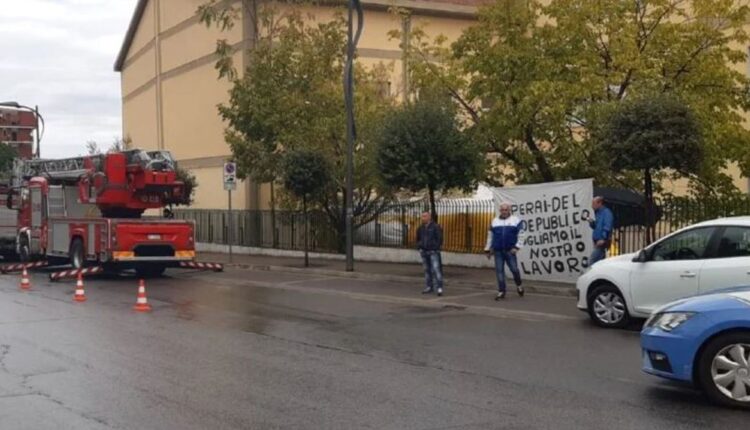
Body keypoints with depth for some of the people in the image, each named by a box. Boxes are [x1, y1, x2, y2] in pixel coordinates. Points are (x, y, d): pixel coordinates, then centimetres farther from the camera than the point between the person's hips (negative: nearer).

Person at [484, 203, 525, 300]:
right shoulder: (495, 221, 13)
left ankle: (518, 286, 23)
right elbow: (490, 236, 17)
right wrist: (488, 249, 16)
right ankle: (501, 292, 5)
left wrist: (516, 247, -12)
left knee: (514, 269, -4)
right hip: (498, 251, 3)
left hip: (510, 251, -3)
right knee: (499, 271, 0)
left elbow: (521, 235, -2)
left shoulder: (516, 220, 2)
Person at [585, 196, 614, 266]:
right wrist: (592, 223, 5)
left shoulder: (606, 212, -10)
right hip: (598, 242, 10)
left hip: (602, 242, -10)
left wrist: (603, 239, -28)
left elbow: (607, 227, -20)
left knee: (591, 261, -16)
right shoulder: (598, 213, 18)